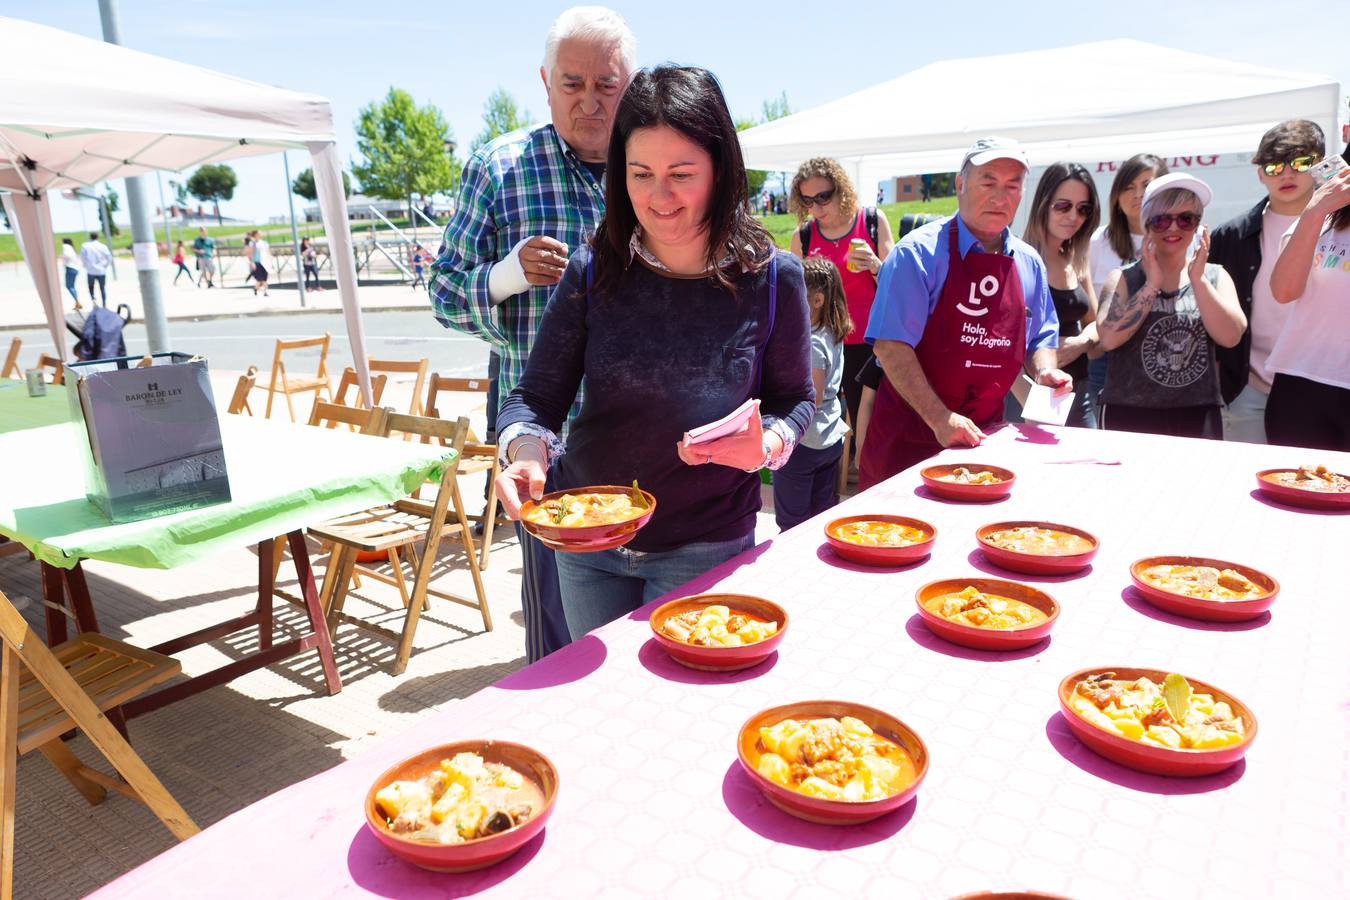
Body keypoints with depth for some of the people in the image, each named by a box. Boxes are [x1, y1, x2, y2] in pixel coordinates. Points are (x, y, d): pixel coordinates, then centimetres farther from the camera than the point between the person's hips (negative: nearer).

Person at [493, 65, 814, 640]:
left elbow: (793, 397, 1)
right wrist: (526, 450, -26)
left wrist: (765, 446, -20)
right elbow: (535, 398, -5)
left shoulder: (772, 278, -10)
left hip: (707, 548, -2)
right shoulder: (593, 272, -8)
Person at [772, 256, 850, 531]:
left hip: (802, 445, -9)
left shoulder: (810, 343, -21)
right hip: (830, 439, 9)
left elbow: (812, 400, -22)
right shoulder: (832, 334, 5)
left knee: (792, 527, 3)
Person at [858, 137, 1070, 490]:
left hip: (984, 432, 6)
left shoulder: (1028, 263, 9)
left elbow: (1040, 338, 19)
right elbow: (891, 345, -18)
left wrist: (1044, 370, -5)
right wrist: (939, 419, -24)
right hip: (909, 432, -5)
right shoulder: (919, 252, -11)